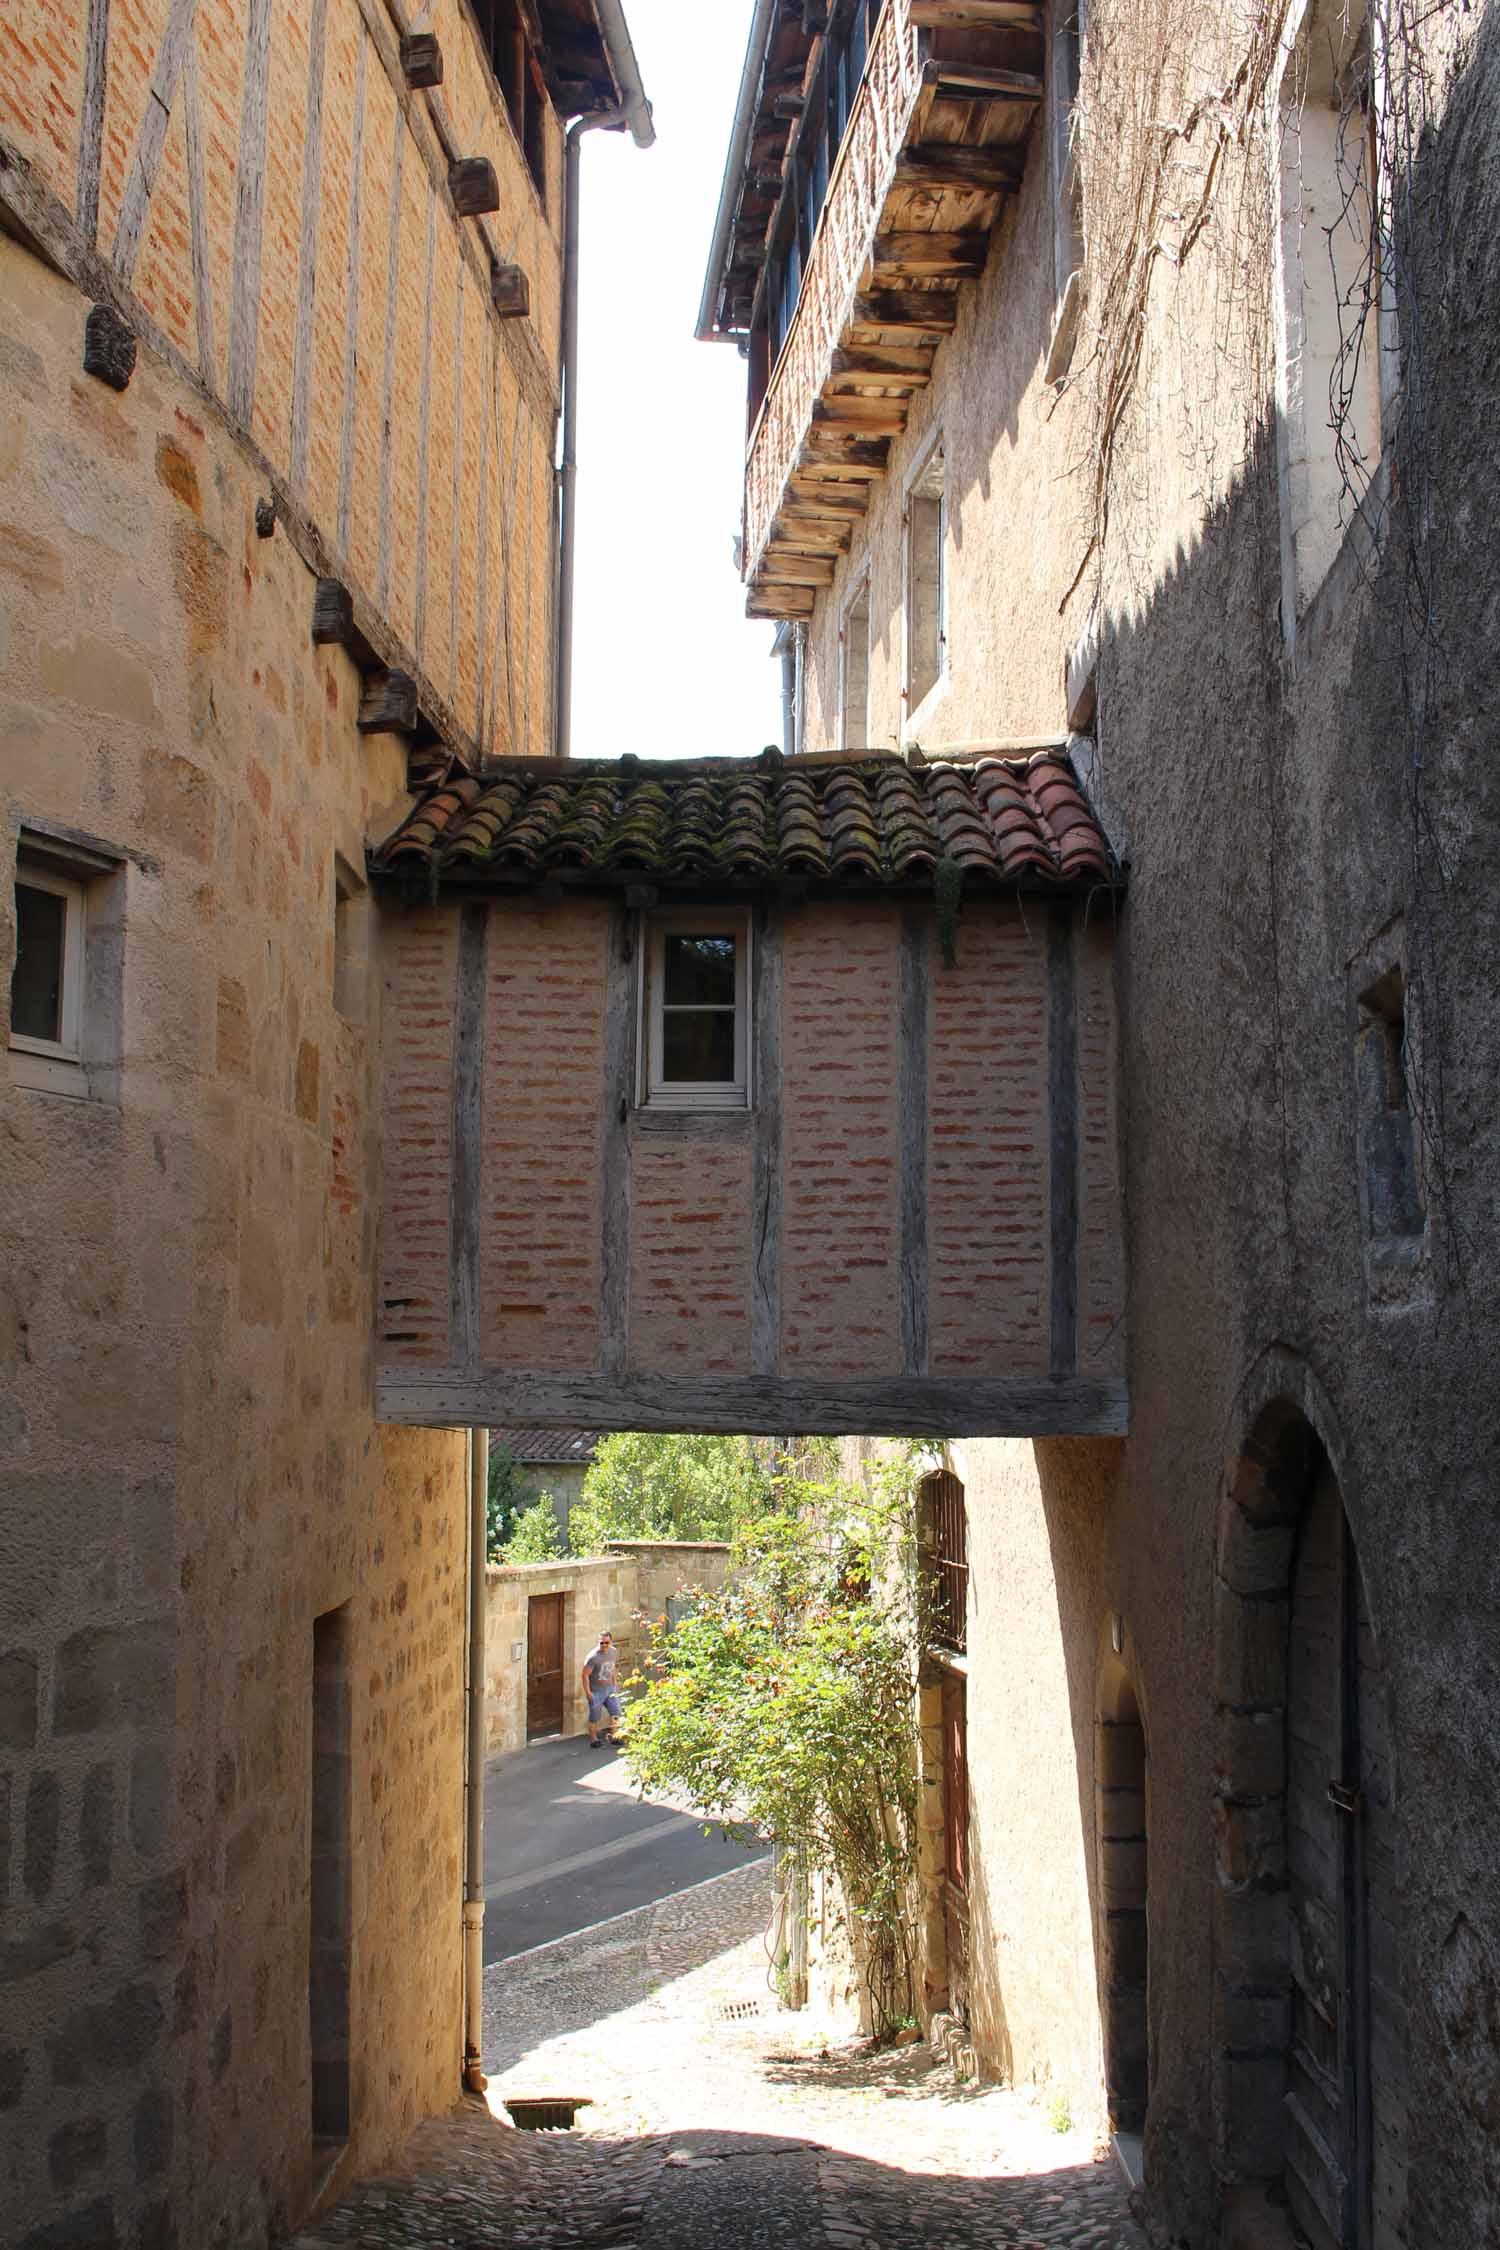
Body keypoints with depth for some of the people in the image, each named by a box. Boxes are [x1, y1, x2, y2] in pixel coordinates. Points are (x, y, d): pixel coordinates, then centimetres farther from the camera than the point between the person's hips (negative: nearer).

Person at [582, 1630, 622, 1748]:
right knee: (595, 1717, 4)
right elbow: (585, 1674, -19)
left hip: (609, 1689, 6)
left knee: (615, 1712, 6)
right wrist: (588, 1692, -19)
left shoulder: (613, 1652, -1)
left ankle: (611, 1736, 21)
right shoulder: (593, 1657, -23)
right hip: (596, 1691, -6)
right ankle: (593, 1739, 22)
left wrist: (614, 1683, 16)